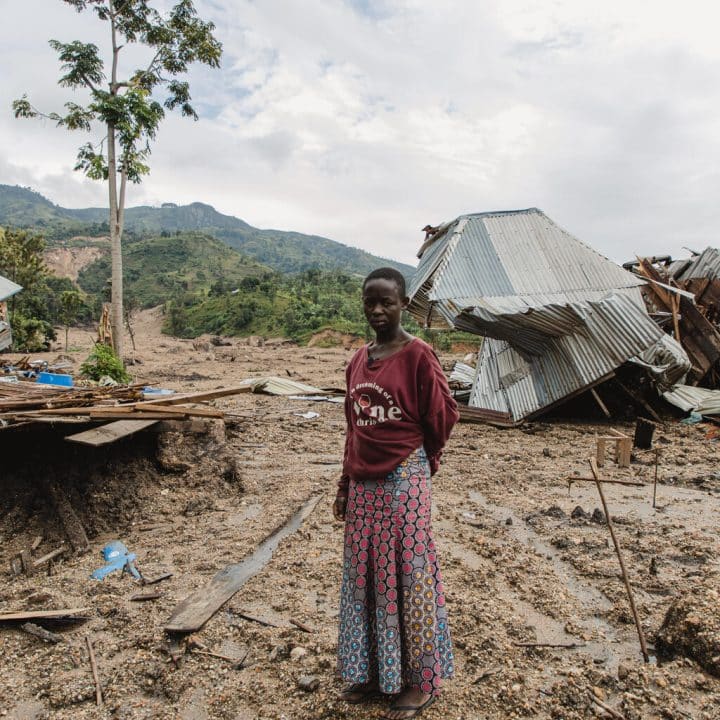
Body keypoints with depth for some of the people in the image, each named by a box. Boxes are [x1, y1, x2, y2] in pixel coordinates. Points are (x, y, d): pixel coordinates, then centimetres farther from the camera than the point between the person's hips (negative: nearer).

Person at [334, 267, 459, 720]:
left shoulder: (418, 355, -12)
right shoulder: (359, 360, 7)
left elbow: (443, 414, -6)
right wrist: (345, 485, 14)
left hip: (405, 480, -6)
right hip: (364, 483, 6)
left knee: (408, 577, 7)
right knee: (364, 576, 15)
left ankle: (420, 682, 28)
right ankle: (373, 671, 36)